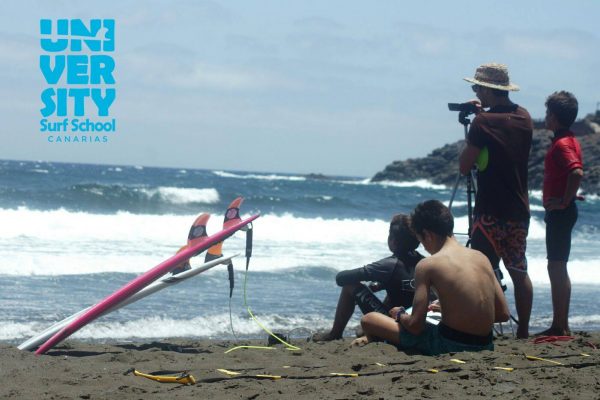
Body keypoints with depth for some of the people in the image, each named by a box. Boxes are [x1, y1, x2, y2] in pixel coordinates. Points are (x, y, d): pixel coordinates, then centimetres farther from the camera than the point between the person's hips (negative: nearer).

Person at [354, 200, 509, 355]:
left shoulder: (427, 266, -10)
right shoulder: (481, 258, 7)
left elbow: (415, 325, -13)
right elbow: (503, 314, 11)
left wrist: (400, 315, 11)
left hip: (450, 347, -7)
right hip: (485, 346, 7)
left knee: (369, 320, 7)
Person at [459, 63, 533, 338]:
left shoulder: (483, 122, -15)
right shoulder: (524, 118, 6)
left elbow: (465, 166, -11)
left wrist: (469, 136, 3)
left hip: (491, 212, -7)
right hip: (519, 210, 7)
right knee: (519, 271, 12)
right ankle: (523, 331, 13)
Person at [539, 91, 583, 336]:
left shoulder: (561, 144, -17)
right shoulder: (570, 141, 13)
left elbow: (577, 172, -31)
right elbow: (576, 171, 25)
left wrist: (564, 201, -24)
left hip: (559, 212, -10)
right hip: (561, 213, 10)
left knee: (556, 266, -7)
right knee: (558, 267, 13)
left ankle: (559, 326, -6)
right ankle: (562, 325, 16)